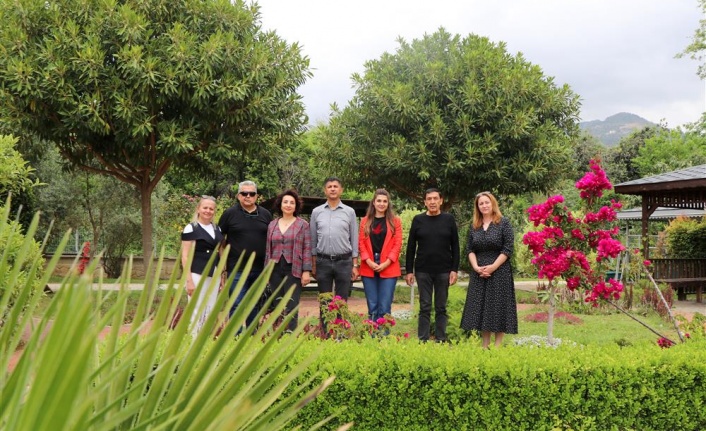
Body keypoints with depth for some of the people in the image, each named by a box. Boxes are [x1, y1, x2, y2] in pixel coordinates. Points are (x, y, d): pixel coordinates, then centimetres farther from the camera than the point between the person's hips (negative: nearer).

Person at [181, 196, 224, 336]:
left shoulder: (217, 229, 13)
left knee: (210, 312, 9)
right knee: (196, 312, -6)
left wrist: (221, 276, 13)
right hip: (197, 275, -6)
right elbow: (185, 256, -8)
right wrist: (189, 280, -15)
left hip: (214, 275, 6)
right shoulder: (191, 228, -4)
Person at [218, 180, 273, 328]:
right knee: (237, 306, -4)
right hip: (237, 269, -3)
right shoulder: (230, 214, 0)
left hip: (260, 269, 3)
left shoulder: (265, 214, 8)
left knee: (255, 306, 13)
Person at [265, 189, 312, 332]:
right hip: (275, 269, 4)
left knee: (291, 305, -7)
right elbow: (268, 249, 14)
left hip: (294, 269, -4)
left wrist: (306, 271, -9)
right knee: (277, 305, 7)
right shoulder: (272, 225, 11)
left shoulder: (303, 224, 1)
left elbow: (307, 249, -3)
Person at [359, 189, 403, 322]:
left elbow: (398, 244, 0)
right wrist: (368, 261, -9)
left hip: (388, 268, -2)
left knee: (384, 307, -3)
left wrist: (386, 263, -10)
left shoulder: (395, 221, 6)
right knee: (372, 306, 5)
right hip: (369, 268, 2)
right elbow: (361, 243, 5)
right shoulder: (365, 221, 10)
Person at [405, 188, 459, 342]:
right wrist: (409, 270, 0)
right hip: (423, 271, 0)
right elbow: (411, 247, 4)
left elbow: (455, 247, 3)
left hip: (443, 271, 0)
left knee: (441, 308, 6)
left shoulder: (449, 219, 3)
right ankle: (423, 341, 8)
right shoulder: (418, 220, 3)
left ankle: (440, 341, 12)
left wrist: (454, 269, -4)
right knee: (425, 307, 3)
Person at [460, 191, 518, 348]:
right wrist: (476, 267, -8)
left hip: (499, 272, -4)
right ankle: (485, 345, 14)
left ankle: (498, 346, 5)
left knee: (498, 306, -2)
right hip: (479, 274, 5)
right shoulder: (474, 226, 11)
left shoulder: (503, 223, -3)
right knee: (481, 307, 6)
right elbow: (469, 249, 8)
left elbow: (508, 249, -8)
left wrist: (492, 267, -14)